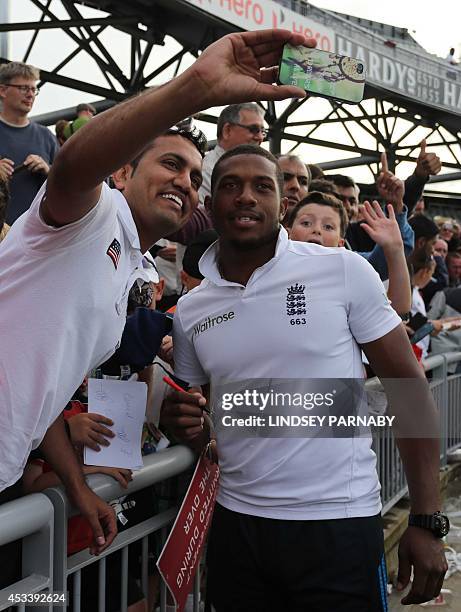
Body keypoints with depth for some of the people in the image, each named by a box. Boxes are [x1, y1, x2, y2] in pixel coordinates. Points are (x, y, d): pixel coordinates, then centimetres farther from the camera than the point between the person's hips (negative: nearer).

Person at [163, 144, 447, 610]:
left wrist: (426, 520, -8)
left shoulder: (343, 271, -8)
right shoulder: (189, 311, 3)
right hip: (236, 524, 4)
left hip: (339, 524, -3)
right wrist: (184, 423, -10)